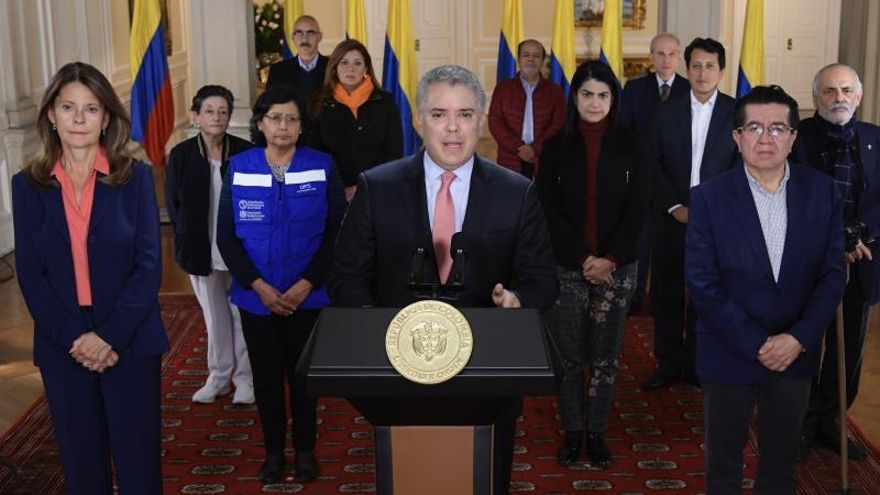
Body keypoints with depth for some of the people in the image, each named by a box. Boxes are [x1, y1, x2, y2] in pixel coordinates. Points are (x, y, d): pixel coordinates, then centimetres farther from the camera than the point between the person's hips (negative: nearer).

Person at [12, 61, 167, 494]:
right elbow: (30, 274, 0)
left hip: (131, 343, -1)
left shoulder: (135, 177, -1)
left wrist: (111, 336, -15)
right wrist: (74, 338, -12)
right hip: (63, 348, 2)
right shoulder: (28, 185, 4)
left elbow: (149, 263, -6)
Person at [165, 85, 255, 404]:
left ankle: (244, 377, 19)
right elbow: (173, 204, 3)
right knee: (214, 316, 14)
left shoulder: (244, 152, -10)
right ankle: (218, 376, 28)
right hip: (201, 252, 2)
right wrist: (189, 240, 0)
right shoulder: (181, 155, -5)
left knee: (242, 314, 6)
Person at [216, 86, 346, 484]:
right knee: (265, 375, 11)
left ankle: (305, 449, 27)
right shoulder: (239, 167, -1)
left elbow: (337, 231, -4)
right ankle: (273, 449, 28)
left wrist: (307, 283, -13)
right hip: (256, 297, 1)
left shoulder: (322, 167, -4)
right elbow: (226, 235, -1)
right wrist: (259, 286, -11)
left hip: (308, 297, -1)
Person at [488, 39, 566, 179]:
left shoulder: (555, 91, 9)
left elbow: (559, 125, 1)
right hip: (510, 162, 0)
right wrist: (518, 148, -10)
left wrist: (535, 149, -12)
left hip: (544, 162, 0)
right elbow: (495, 123, 1)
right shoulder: (502, 88, 9)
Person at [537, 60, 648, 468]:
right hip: (567, 268, 0)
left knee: (606, 356, 6)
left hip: (617, 268, 0)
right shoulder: (556, 147, 1)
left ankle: (597, 432, 19)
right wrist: (584, 259, -11)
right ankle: (572, 432, 19)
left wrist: (609, 259, -11)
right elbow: (550, 210, -3)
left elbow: (637, 209, 0)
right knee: (569, 356, 5)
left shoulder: (629, 146, 2)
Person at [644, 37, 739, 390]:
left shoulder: (738, 113, 0)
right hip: (671, 217, 2)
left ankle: (695, 364, 18)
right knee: (666, 293, 7)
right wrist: (674, 206, -8)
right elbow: (653, 163, 2)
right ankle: (668, 363, 18)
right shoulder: (667, 112, 5)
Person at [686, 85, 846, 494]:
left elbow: (832, 274, -1)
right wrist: (755, 345, -14)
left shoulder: (822, 192, -3)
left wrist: (798, 338, -11)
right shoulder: (709, 198, -10)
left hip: (796, 353, 2)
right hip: (729, 354, -2)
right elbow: (702, 283, -11)